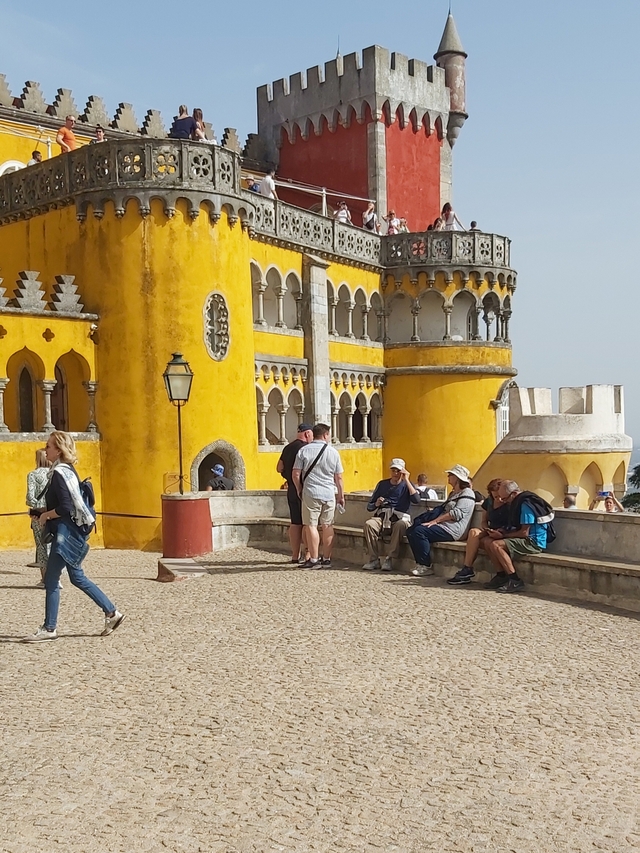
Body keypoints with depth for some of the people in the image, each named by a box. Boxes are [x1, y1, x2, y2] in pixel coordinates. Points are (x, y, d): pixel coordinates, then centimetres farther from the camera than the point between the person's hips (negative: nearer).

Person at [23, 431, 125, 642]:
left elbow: (65, 508, -23)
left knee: (51, 580, -2)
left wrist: (45, 515, -9)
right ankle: (112, 612, 18)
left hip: (66, 534, -10)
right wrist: (48, 514, 11)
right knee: (78, 578, 15)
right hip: (68, 533, 10)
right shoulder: (67, 470, 12)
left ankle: (49, 629, 7)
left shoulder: (59, 473, -17)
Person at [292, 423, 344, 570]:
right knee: (327, 526, 9)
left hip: (310, 493, -2)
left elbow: (295, 474, -3)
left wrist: (299, 489, 13)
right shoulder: (333, 452, 4)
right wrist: (341, 496, 17)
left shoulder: (304, 451, -1)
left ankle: (314, 560, -2)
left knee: (311, 525, 0)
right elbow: (339, 477, 7)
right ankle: (327, 559, 13)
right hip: (329, 493, 2)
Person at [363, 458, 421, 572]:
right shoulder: (382, 484, 18)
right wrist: (376, 504, -6)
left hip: (400, 518, -2)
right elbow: (369, 507, 18)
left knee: (400, 525, -38)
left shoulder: (407, 485, 12)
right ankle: (374, 560, -24)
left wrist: (406, 480, -7)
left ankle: (389, 559, -31)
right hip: (381, 517, 2)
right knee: (369, 524, -30)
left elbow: (416, 500, -10)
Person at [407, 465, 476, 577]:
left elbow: (457, 513, -18)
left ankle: (426, 566, -18)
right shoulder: (453, 493, 27)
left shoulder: (467, 493, -5)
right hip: (443, 526, 10)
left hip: (452, 530, -10)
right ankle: (420, 564, -9)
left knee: (419, 531, -26)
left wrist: (435, 521, -21)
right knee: (411, 531, -4)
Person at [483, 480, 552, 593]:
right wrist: (502, 530, 6)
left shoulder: (526, 504, -18)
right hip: (527, 540, 10)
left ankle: (515, 581, -21)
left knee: (496, 545, -25)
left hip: (534, 542, -10)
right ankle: (501, 576, -1)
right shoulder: (519, 502, 14)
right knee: (488, 542, -2)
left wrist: (503, 535, -12)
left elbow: (524, 533, -20)